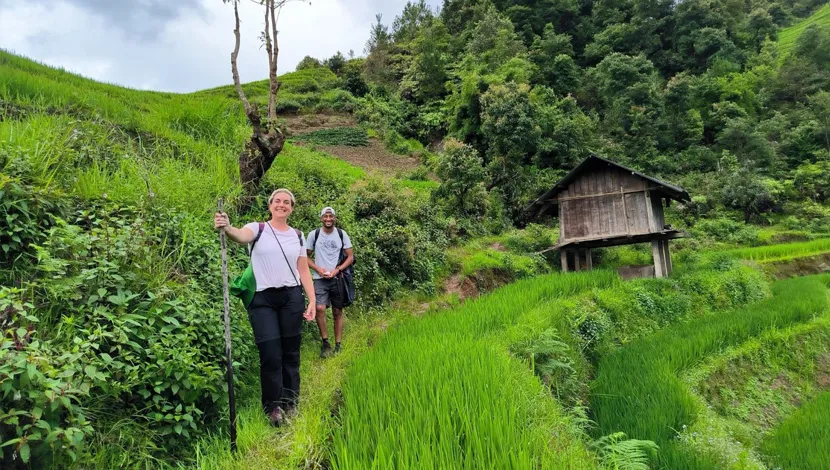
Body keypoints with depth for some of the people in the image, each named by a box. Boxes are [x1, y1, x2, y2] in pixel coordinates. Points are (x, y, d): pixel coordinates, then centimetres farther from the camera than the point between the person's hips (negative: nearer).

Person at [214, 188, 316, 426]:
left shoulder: (298, 235, 9)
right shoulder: (258, 229, -1)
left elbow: (303, 270, 10)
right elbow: (242, 236, -25)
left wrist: (312, 300, 4)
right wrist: (227, 228, -48)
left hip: (292, 298, 3)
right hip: (263, 299, -3)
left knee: (290, 353, 9)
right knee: (271, 355, -3)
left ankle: (290, 403, 23)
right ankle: (273, 406, 15)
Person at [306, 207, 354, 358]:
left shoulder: (342, 234, 1)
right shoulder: (313, 235, 0)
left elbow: (350, 257, 3)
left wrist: (337, 270, -10)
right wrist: (318, 269, -9)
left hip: (337, 278, 1)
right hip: (319, 279, -1)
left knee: (337, 312, 6)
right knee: (320, 309, -18)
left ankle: (338, 346, 17)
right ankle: (325, 343, -2)